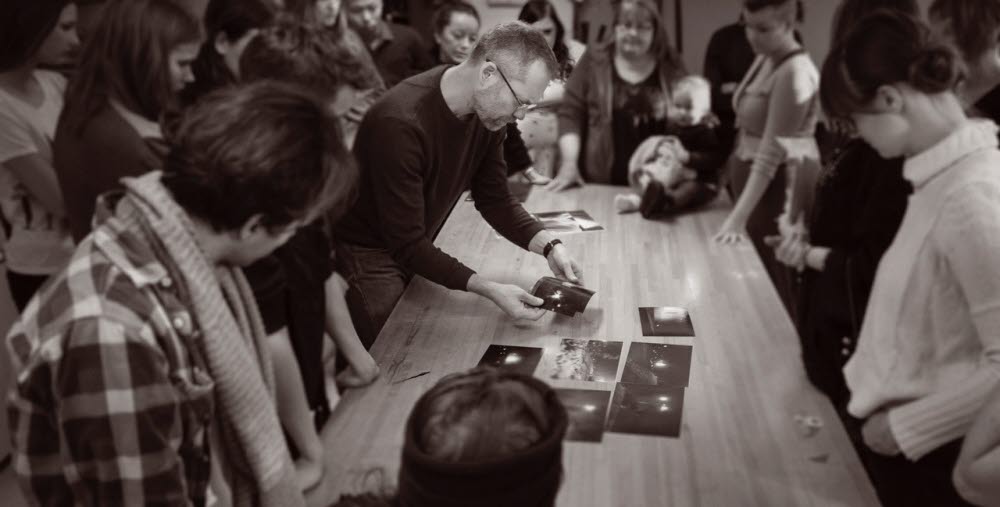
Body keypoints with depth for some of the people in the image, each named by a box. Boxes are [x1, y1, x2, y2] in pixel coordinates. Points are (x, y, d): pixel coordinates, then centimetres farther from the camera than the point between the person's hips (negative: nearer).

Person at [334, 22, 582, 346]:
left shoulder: (486, 112, -9)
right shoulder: (401, 123, -33)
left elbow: (494, 198, 0)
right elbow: (407, 244, -30)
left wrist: (550, 246, -15)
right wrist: (490, 291, -35)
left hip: (412, 250, 7)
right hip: (366, 255, -7)